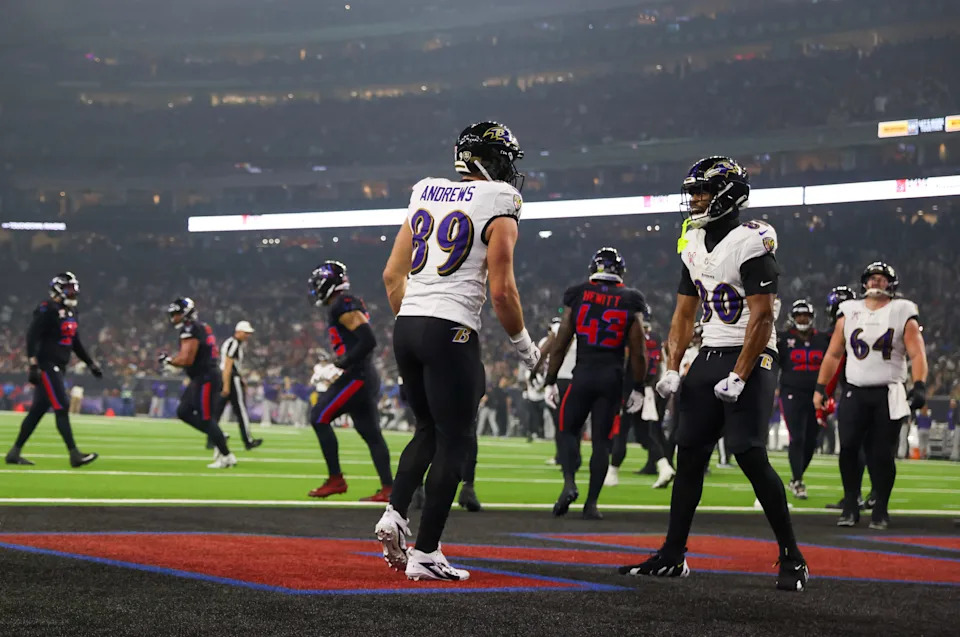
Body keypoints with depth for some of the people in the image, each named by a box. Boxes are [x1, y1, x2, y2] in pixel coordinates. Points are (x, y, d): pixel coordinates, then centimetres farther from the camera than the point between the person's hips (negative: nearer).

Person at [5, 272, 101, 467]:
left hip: (58, 367, 9)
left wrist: (90, 363, 23)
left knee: (38, 410, 9)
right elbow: (32, 337, -18)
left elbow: (76, 343, 25)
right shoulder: (47, 310, -12)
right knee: (61, 408, -11)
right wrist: (33, 365, -24)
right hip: (46, 366, -9)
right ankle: (74, 454, -13)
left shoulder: (72, 313, 16)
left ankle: (14, 453, 14)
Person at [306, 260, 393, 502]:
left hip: (357, 376, -10)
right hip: (367, 377, 10)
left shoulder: (343, 305, -12)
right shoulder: (347, 305, 19)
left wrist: (344, 362, -15)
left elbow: (368, 340, -22)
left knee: (319, 418, -4)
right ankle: (388, 489, 5)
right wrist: (339, 364, 18)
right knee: (370, 432, 8)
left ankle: (336, 480, -3)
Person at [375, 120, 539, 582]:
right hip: (450, 332, -7)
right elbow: (501, 290, -10)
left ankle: (394, 514, 4)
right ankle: (425, 554, 1)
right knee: (453, 441, 2)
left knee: (428, 430, 22)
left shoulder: (425, 195, 14)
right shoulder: (498, 208, -6)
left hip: (406, 325, 7)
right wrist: (524, 345, 4)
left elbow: (392, 275, 14)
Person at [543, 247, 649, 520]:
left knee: (568, 429, 14)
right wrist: (638, 388, 10)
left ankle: (569, 483, -10)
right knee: (601, 440, 6)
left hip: (583, 374, 0)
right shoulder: (630, 302, 2)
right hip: (612, 377, 0)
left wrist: (551, 381, 8)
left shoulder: (577, 296, 1)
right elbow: (638, 352, 1)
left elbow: (560, 345, 1)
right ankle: (591, 503, 4)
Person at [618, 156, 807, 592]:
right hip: (709, 357, 8)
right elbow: (684, 314, 16)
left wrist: (739, 377, -21)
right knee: (689, 454, 5)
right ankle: (673, 556, 12)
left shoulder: (750, 243, -14)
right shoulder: (694, 245, 12)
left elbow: (763, 316, -18)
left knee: (751, 456, -15)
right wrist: (672, 368, 6)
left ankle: (791, 558, -6)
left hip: (749, 358, -8)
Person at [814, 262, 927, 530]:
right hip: (855, 393, 2)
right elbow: (834, 354, 15)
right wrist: (821, 387, 9)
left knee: (882, 454, -3)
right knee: (848, 448, -8)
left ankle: (880, 510, 9)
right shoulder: (849, 312, 10)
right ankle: (850, 507, 3)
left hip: (889, 395, -2)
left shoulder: (902, 313, 3)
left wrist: (919, 386, -17)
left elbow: (917, 354, -3)